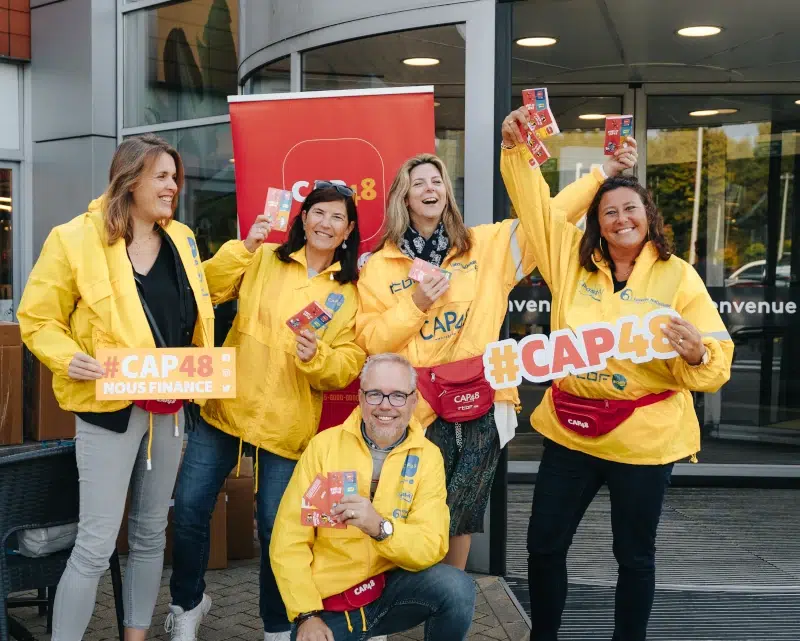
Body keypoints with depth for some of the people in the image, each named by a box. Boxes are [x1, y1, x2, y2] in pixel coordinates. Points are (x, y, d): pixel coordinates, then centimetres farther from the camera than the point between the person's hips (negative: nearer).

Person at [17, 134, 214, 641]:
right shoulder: (76, 239, -12)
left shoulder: (181, 239, 6)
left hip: (169, 407, 6)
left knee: (151, 534, 16)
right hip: (109, 407, -6)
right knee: (97, 544, -6)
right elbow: (38, 318, -6)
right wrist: (67, 358, -24)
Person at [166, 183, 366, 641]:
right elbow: (207, 289, -6)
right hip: (226, 407, 1)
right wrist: (244, 246, -17)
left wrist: (316, 357, -20)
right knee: (190, 509, 2)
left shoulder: (351, 293, 4)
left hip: (287, 425, -1)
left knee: (276, 530, 3)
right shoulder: (264, 260, 4)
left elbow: (348, 366, 0)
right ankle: (187, 603, 28)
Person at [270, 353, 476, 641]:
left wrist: (380, 526, -31)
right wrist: (307, 614, -13)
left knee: (457, 588, -25)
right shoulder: (324, 444, -5)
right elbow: (289, 540, -6)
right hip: (329, 601, 0)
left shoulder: (427, 456, -3)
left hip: (393, 587, 1)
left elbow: (431, 548, -13)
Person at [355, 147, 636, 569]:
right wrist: (416, 303, -13)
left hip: (479, 404, 2)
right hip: (419, 410, -1)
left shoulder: (486, 246, 7)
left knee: (462, 517, 11)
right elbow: (370, 341, -1)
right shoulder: (379, 267, 4)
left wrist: (602, 172, -2)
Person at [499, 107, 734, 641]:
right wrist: (516, 148, -7)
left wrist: (696, 353, -29)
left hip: (644, 437, -3)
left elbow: (716, 362, -7)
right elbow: (534, 202, 6)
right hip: (570, 428, 3)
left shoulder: (678, 276, -5)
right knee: (544, 544, 10)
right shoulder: (571, 258, 3)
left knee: (635, 554, 11)